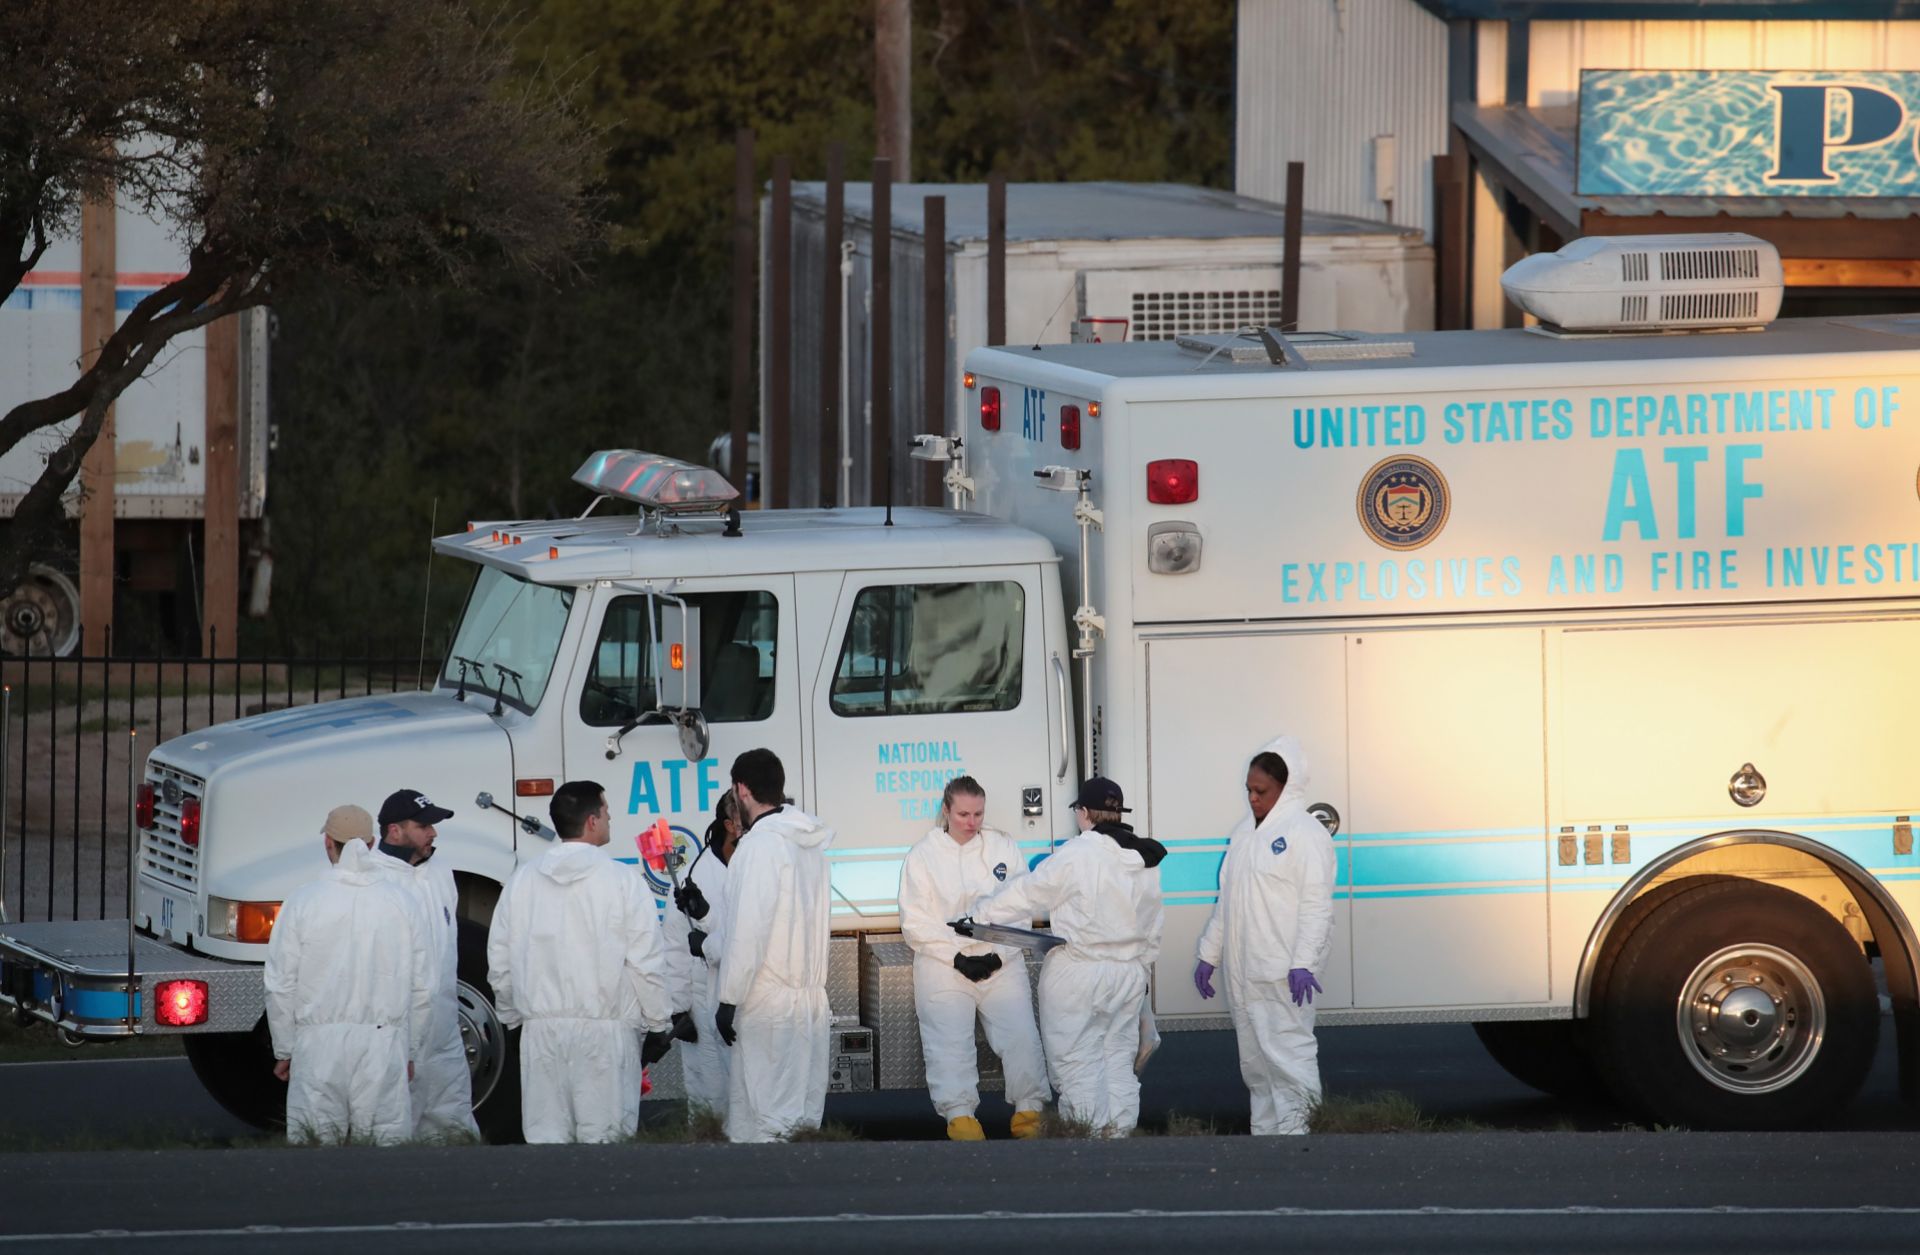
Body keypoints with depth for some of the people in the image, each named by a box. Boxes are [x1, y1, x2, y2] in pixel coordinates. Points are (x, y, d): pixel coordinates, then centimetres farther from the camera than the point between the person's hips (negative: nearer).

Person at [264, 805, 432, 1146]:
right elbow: (421, 989, 8)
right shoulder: (399, 903, 3)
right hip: (384, 1043, 2)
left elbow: (281, 986, -1)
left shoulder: (303, 901, -3)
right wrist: (410, 1051, 18)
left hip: (320, 1044, -2)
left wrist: (284, 1050, 10)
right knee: (386, 1143, 3)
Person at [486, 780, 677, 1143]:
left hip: (541, 1031, 4)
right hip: (606, 1031, -4)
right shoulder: (623, 881, -7)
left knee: (545, 1132, 5)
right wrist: (658, 1026, 4)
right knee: (603, 1137, -2)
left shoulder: (522, 882, 6)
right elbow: (646, 963, -6)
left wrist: (513, 1017, 24)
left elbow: (499, 963, 11)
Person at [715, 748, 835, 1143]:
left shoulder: (760, 845, -14)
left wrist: (729, 999, -12)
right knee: (804, 1108, 9)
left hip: (769, 1002, -9)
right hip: (813, 997, 9)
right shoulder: (812, 842, 12)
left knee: (762, 1123, -8)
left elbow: (748, 930, -17)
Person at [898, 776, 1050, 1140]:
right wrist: (957, 957, -12)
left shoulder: (1004, 848, 7)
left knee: (1021, 1034, -10)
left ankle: (1029, 1110, 0)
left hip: (1001, 962, 1)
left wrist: (999, 954, -9)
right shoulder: (922, 856, 2)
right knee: (950, 1041, -12)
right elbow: (916, 923, -2)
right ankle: (960, 1114, -8)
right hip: (943, 966, -1)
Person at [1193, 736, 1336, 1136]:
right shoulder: (1245, 833, 18)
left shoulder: (1304, 833, -7)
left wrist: (1303, 963, -22)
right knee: (1254, 1059, 9)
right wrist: (1208, 955, 21)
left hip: (1282, 971, -9)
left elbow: (1316, 905, -14)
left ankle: (1291, 1130, -14)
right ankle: (1264, 1135, 13)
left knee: (1286, 1051, -13)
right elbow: (1226, 900, 25)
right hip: (1243, 969, 9)